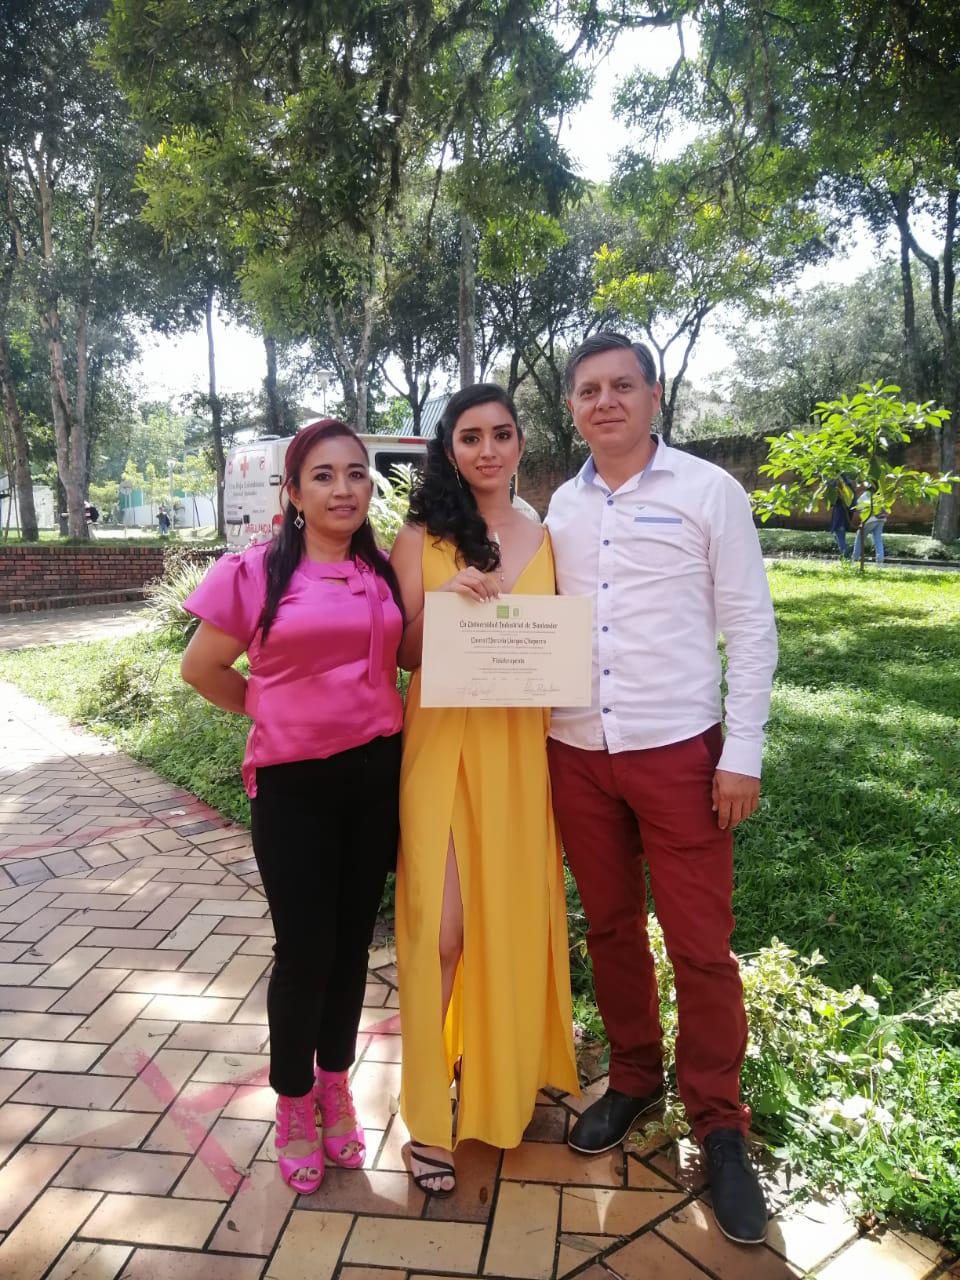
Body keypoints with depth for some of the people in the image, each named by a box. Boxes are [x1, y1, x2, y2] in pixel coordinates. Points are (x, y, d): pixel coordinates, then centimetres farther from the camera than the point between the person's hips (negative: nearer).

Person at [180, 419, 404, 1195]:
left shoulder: (384, 573, 4)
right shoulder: (257, 571, -8)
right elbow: (201, 667, 1)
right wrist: (271, 709, 2)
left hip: (376, 773, 4)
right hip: (293, 783, -3)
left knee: (352, 942, 14)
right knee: (305, 949, 2)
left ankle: (335, 1086, 36)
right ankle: (293, 1103, 28)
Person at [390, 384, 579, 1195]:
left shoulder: (544, 539, 9)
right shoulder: (421, 540, 1)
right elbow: (403, 657, 1)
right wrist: (438, 603, -17)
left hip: (521, 746, 3)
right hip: (442, 743, -3)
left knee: (516, 914, 12)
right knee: (440, 929, -3)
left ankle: (504, 1079, 37)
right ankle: (430, 1117, 16)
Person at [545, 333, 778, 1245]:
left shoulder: (707, 491, -3)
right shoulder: (561, 507, 8)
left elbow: (750, 628, -4)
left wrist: (742, 753, -8)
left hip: (679, 753, -3)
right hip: (577, 754, 4)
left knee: (700, 947, 4)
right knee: (610, 929, 16)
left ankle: (718, 1123, 25)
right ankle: (633, 1078, 37)